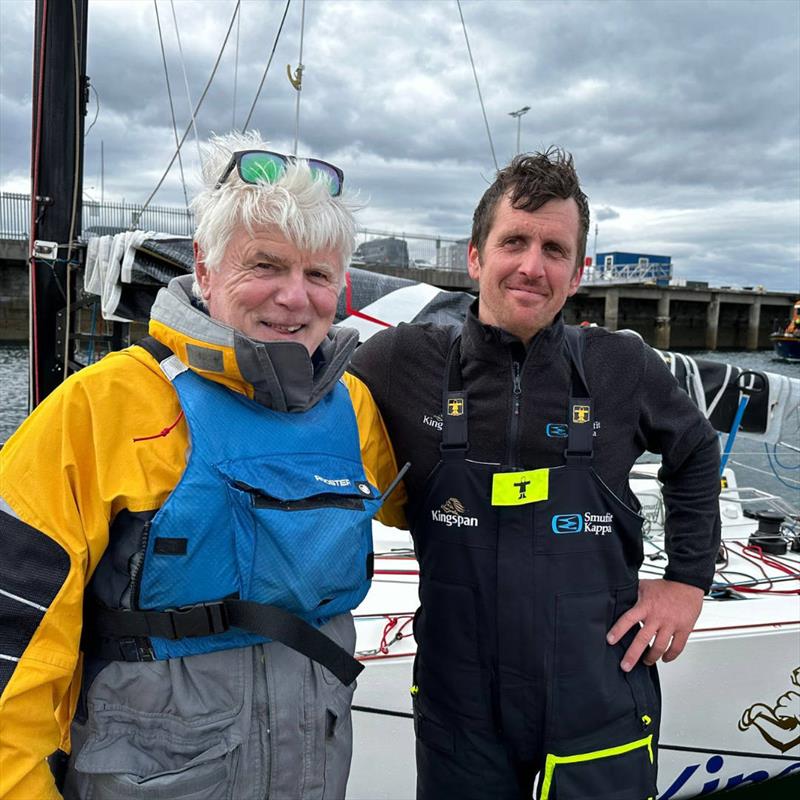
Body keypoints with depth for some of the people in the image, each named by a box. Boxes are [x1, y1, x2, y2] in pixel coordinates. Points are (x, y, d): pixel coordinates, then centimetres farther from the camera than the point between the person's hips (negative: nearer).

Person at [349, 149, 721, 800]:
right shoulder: (405, 362, -10)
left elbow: (695, 454, 11)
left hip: (599, 705, 1)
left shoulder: (626, 369, -7)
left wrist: (688, 578, 6)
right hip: (459, 707, 0)